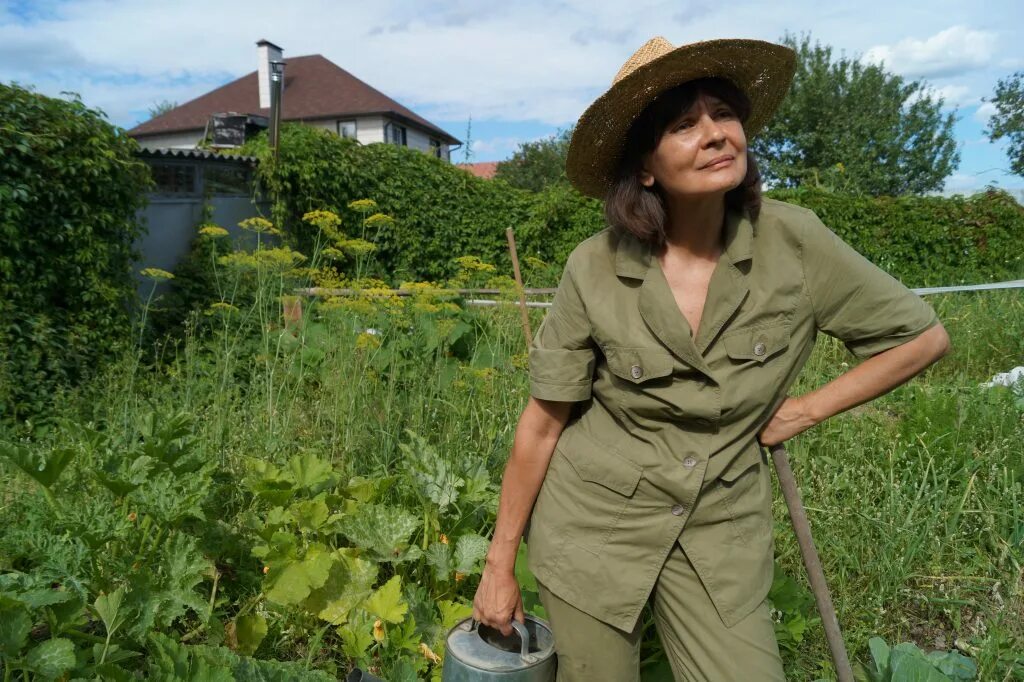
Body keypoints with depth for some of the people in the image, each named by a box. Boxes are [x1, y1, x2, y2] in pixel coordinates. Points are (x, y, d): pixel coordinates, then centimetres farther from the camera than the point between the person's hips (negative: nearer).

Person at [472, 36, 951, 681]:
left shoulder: (794, 241, -12)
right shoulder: (595, 268, -15)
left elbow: (922, 335, 2)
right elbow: (543, 423, -8)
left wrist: (807, 409, -6)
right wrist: (501, 564, -1)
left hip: (720, 531, 1)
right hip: (594, 519, 0)